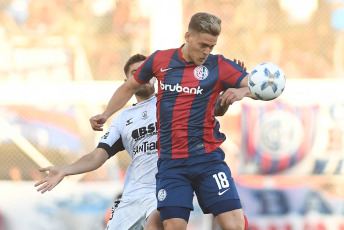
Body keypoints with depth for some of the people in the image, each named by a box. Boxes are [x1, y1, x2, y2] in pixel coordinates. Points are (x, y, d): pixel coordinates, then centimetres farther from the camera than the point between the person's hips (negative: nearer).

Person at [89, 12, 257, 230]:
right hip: (171, 162, 1)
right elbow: (129, 87, 23)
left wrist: (243, 91, -26)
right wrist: (105, 115, 13)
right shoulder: (160, 60, 5)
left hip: (207, 157, -1)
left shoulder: (218, 65, -1)